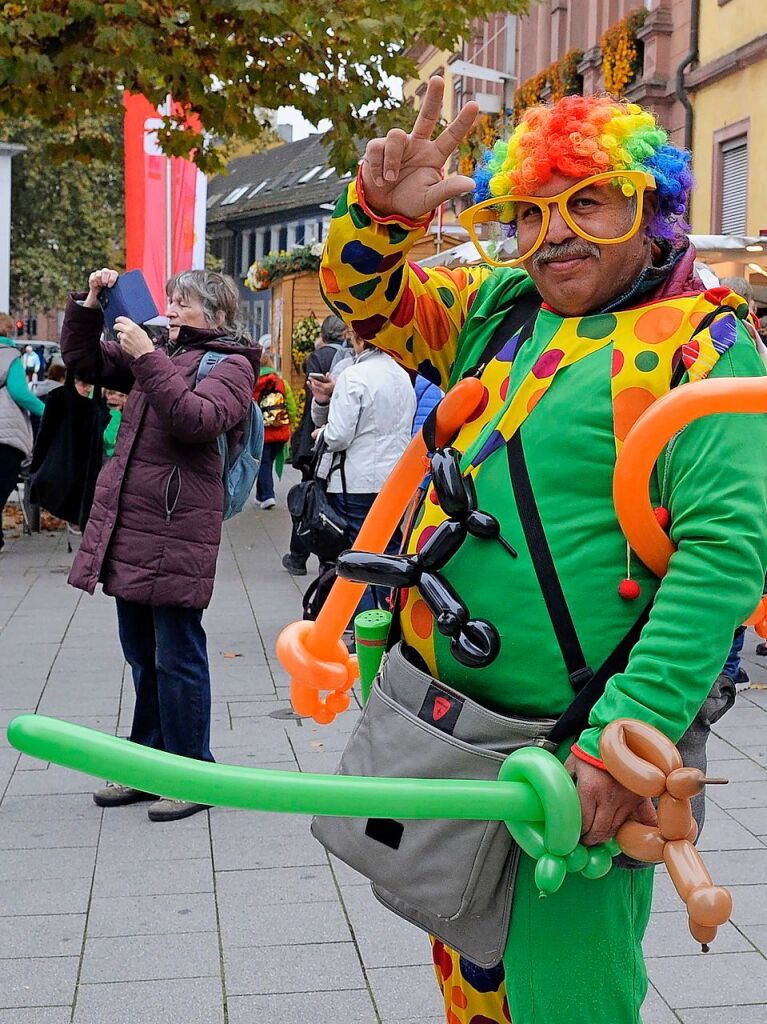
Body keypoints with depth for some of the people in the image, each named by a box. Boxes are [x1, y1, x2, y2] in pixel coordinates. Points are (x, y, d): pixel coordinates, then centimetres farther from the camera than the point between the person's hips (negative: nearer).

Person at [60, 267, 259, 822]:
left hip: (176, 533, -8)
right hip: (129, 529, 8)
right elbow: (84, 361, 22)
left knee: (177, 658, -2)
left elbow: (196, 419, -21)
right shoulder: (161, 353, 18)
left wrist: (146, 358, -21)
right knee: (142, 656, 15)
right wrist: (90, 306, 8)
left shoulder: (230, 364, -3)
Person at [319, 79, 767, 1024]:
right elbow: (363, 298, 21)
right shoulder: (496, 312, 9)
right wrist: (381, 211, -3)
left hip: (578, 749, -6)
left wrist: (633, 733, -27)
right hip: (443, 717, 6)